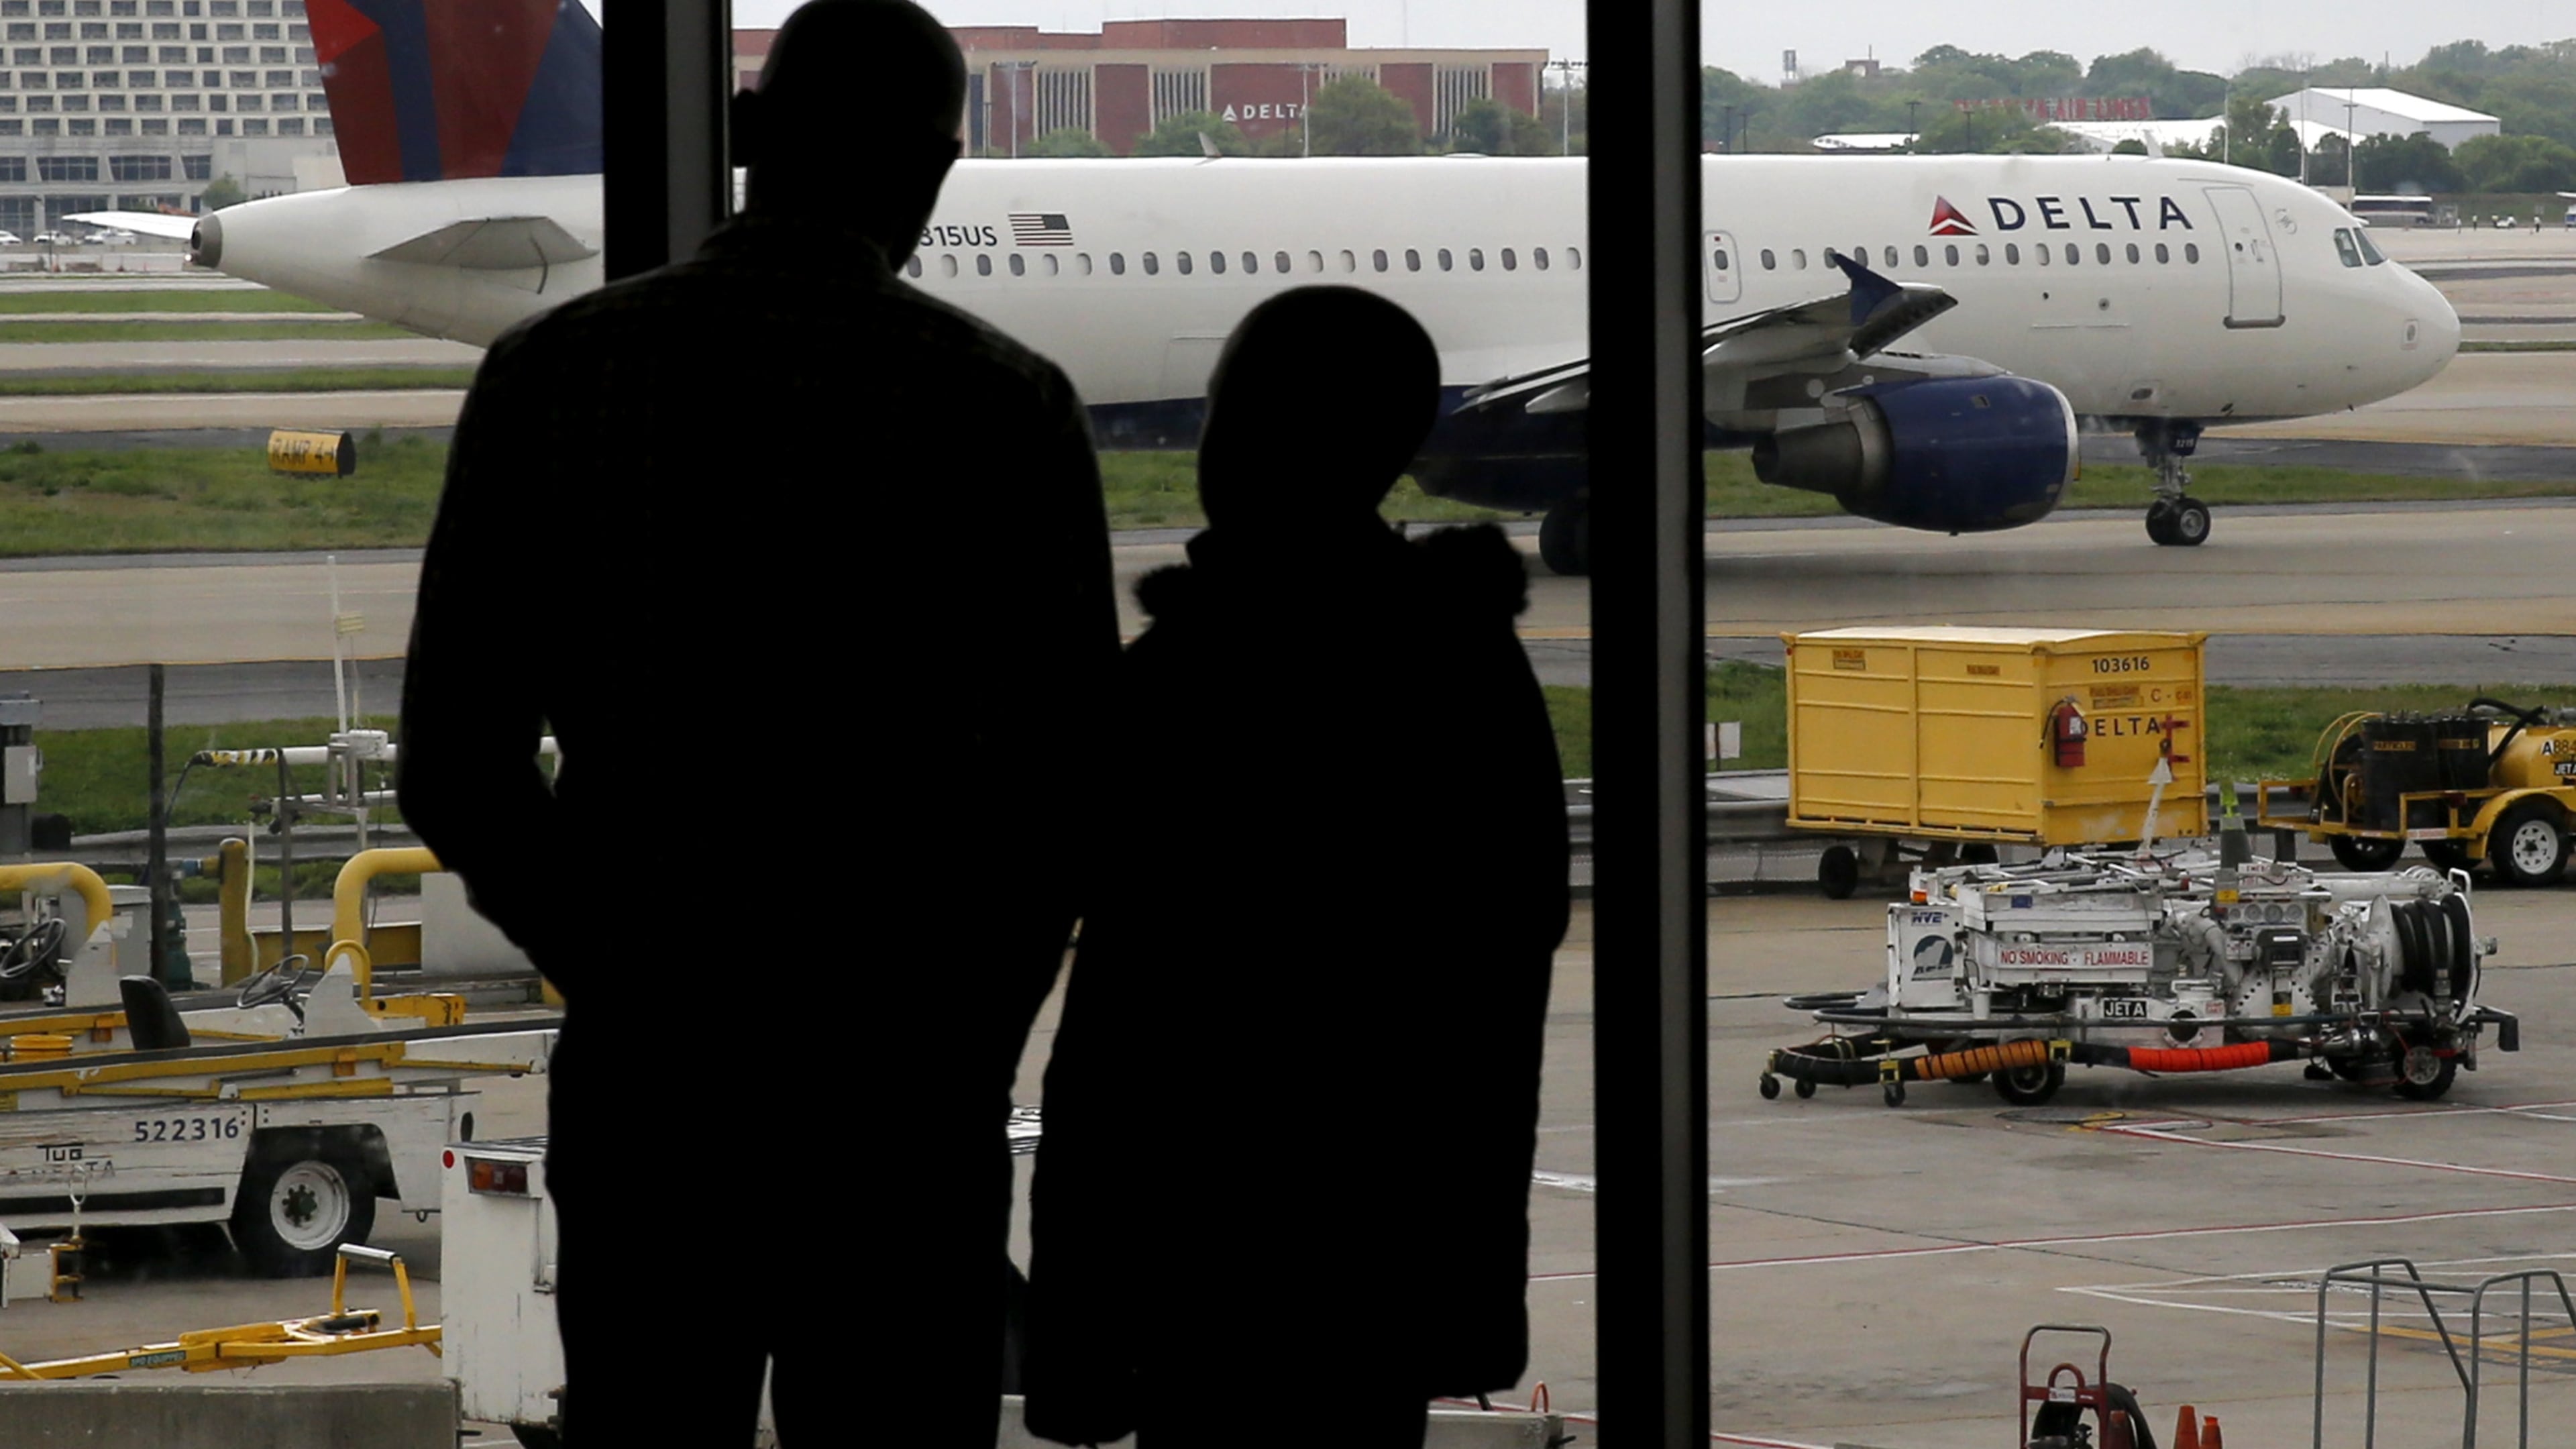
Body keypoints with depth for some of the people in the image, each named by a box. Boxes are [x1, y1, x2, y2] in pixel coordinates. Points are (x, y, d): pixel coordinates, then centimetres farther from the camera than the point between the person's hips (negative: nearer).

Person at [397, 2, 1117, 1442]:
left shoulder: (551, 372, 0)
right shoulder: (1005, 405, -5)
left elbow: (456, 769, 1)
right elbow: (1070, 783, -4)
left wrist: (624, 979, 13)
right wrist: (965, 1043, 9)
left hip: (643, 1064, 2)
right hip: (902, 1090, -2)